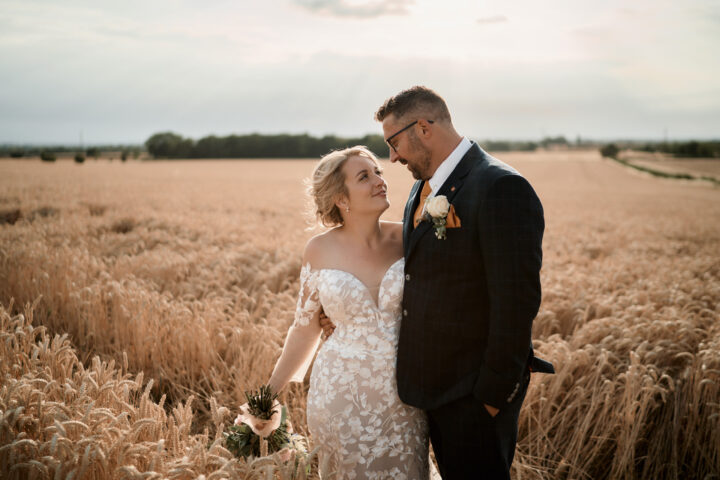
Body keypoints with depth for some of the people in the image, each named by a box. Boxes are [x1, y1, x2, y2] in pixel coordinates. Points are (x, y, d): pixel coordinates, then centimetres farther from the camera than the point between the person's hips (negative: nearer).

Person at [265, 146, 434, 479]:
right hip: (344, 396, -1)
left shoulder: (406, 238, -4)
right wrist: (269, 395, 8)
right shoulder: (320, 251, -6)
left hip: (404, 395, 1)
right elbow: (305, 328, 4)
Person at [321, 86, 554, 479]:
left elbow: (517, 301, -23)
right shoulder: (425, 188, 8)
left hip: (476, 390, -8)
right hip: (435, 385, 8)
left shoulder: (501, 189, -22)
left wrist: (493, 394, -19)